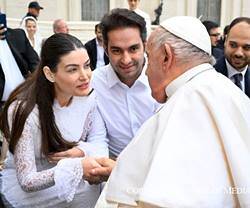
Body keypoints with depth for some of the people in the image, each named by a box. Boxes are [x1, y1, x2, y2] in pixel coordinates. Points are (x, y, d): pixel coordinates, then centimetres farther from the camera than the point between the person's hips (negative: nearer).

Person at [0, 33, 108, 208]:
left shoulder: (88, 95, -11)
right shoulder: (24, 110, -27)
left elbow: (99, 140, -2)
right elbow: (27, 181, -26)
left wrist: (84, 150, -25)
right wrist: (77, 167, -40)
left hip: (74, 183, 5)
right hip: (24, 189, -5)